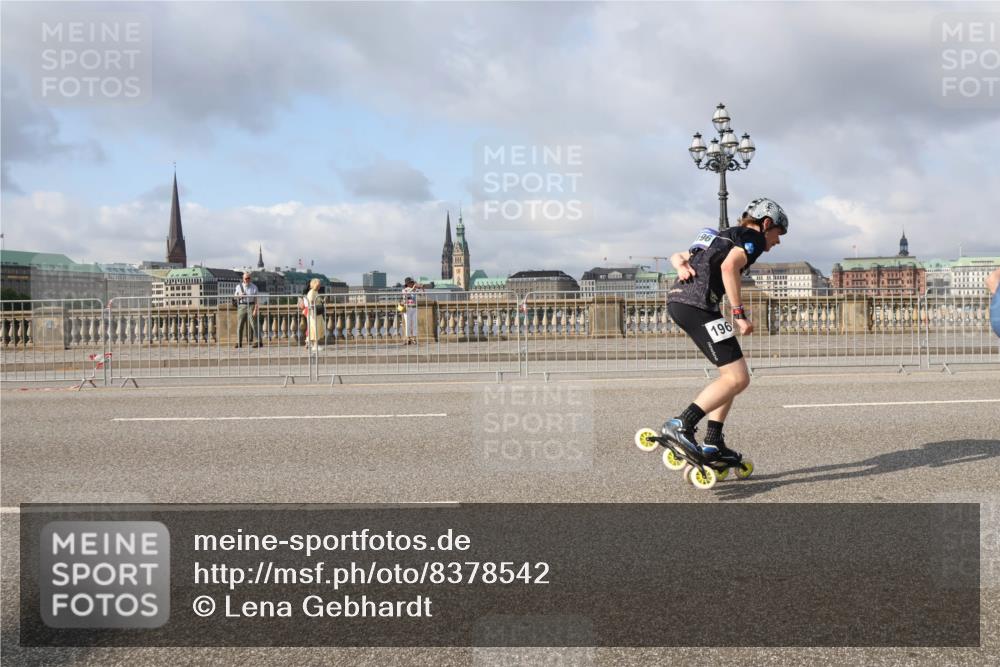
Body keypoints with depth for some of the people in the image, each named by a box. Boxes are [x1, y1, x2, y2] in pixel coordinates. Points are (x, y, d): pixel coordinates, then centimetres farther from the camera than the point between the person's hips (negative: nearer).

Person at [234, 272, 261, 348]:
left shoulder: (254, 287, 1)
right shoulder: (238, 286, 9)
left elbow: (256, 299, -4)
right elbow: (235, 297, 15)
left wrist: (255, 309, -15)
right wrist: (240, 296, -8)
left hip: (251, 306, -3)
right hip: (241, 307, 3)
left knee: (253, 324, -8)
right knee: (240, 325, 1)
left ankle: (259, 342, -9)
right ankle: (239, 342, 7)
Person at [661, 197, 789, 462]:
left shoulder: (725, 237, 32)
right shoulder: (754, 237, 5)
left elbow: (677, 255, 29)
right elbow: (729, 266, -16)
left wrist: (681, 266, 5)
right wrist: (740, 314, -14)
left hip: (676, 300, 10)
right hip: (697, 304, -10)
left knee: (732, 374, 16)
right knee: (737, 379, -8)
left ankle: (713, 443, 15)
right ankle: (681, 425, -14)